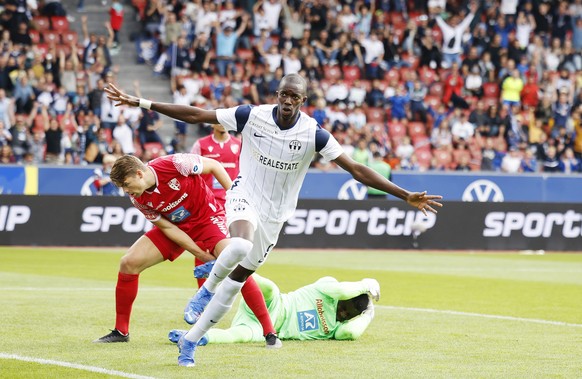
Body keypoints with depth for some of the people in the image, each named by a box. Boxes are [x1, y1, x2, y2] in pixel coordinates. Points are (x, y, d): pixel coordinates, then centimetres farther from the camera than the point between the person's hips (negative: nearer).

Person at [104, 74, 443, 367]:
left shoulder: (313, 134, -16)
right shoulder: (252, 116, -14)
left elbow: (357, 170, -16)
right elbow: (195, 115, -10)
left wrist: (406, 196, -23)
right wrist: (140, 103, -13)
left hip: (275, 214, 2)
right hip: (245, 195, -2)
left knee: (237, 279, 5)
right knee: (241, 246, -35)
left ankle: (190, 342, 19)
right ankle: (206, 290, -6)